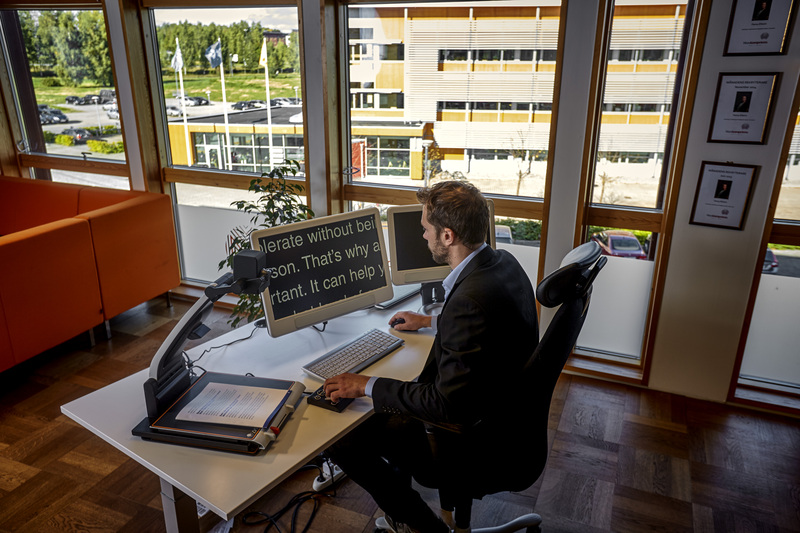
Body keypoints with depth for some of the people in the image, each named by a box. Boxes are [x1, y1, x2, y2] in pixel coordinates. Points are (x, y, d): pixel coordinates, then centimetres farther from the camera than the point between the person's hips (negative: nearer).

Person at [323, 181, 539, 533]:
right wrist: (430, 321, 24)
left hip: (482, 447, -10)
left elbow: (446, 404, -29)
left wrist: (367, 385, -20)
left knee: (342, 441, -4)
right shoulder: (502, 262, -3)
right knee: (386, 406, 21)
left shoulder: (470, 299, -33)